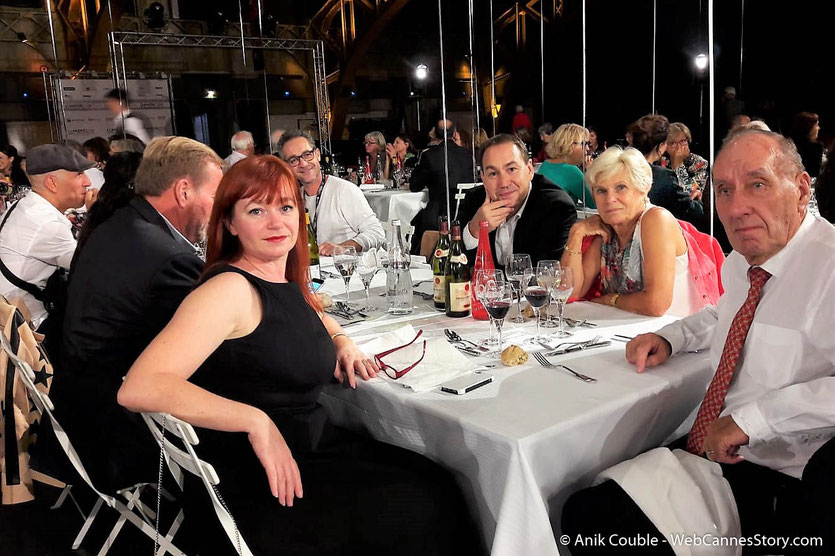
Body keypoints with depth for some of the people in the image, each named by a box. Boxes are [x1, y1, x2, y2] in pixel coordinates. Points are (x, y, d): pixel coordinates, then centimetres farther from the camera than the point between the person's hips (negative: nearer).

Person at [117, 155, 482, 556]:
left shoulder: (287, 283, 6)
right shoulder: (231, 289, -19)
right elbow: (138, 388, -29)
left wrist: (342, 341, 9)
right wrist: (256, 421, -32)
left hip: (312, 449, 8)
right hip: (255, 488, -8)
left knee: (437, 482, -4)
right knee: (423, 509, -11)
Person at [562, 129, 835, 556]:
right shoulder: (739, 264, 9)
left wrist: (753, 416, -29)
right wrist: (669, 338, 12)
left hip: (789, 485, -7)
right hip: (708, 454, 7)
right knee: (586, 513, -5)